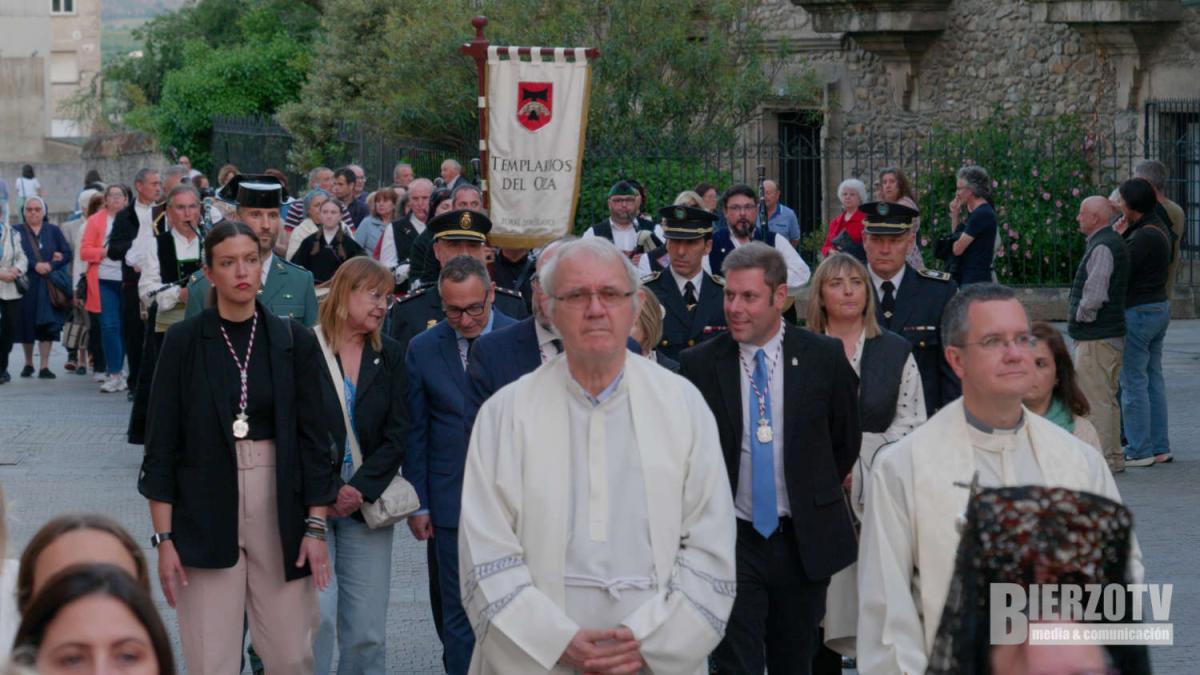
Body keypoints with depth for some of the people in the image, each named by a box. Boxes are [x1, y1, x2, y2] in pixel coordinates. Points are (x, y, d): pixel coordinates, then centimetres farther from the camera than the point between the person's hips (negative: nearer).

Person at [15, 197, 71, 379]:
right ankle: (28, 363, 20)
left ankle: (44, 366, -5)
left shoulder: (53, 231, 10)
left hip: (49, 286, 1)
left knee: (47, 325, -5)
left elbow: (67, 254, 3)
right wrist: (35, 265, -18)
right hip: (26, 285, -1)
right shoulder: (17, 231, 6)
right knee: (27, 325, 2)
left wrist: (50, 266, -12)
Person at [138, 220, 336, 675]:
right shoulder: (183, 342, -1)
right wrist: (164, 538, -6)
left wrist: (315, 526, -3)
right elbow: (161, 446, -1)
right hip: (206, 514, -1)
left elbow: (314, 438, 4)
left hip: (280, 509, 1)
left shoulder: (293, 341, 3)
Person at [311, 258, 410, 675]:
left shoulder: (390, 356, 10)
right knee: (317, 614, -14)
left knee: (367, 628, 1)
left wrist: (359, 490, -8)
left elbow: (397, 435, 5)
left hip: (367, 501, 4)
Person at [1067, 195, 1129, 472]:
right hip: (1112, 333, 11)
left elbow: (1094, 294, -25)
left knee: (1094, 399, -7)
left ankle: (1101, 458, -7)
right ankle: (1114, 456, 21)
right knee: (1108, 398, 16)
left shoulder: (1102, 247, -18)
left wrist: (1082, 317, -9)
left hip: (1096, 337, -11)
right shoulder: (1114, 242, 16)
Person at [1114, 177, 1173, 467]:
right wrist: (1121, 236, 2)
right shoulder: (1159, 228, 11)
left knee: (1133, 381, -4)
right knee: (1154, 379, 14)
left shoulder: (1144, 236, -21)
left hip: (1139, 312, -10)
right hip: (1160, 307, 10)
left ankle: (1139, 451, -1)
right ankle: (1160, 447, 17)